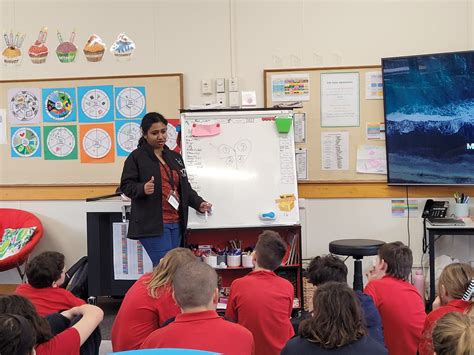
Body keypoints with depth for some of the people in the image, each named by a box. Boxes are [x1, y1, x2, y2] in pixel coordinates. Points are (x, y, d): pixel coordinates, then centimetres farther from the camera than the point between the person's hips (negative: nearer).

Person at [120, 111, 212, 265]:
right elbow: (126, 186, -6)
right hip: (152, 225, -7)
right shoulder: (136, 157, -2)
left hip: (176, 223, 7)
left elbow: (185, 187, 21)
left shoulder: (175, 157, 17)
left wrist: (199, 203, 5)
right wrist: (143, 188, -26)